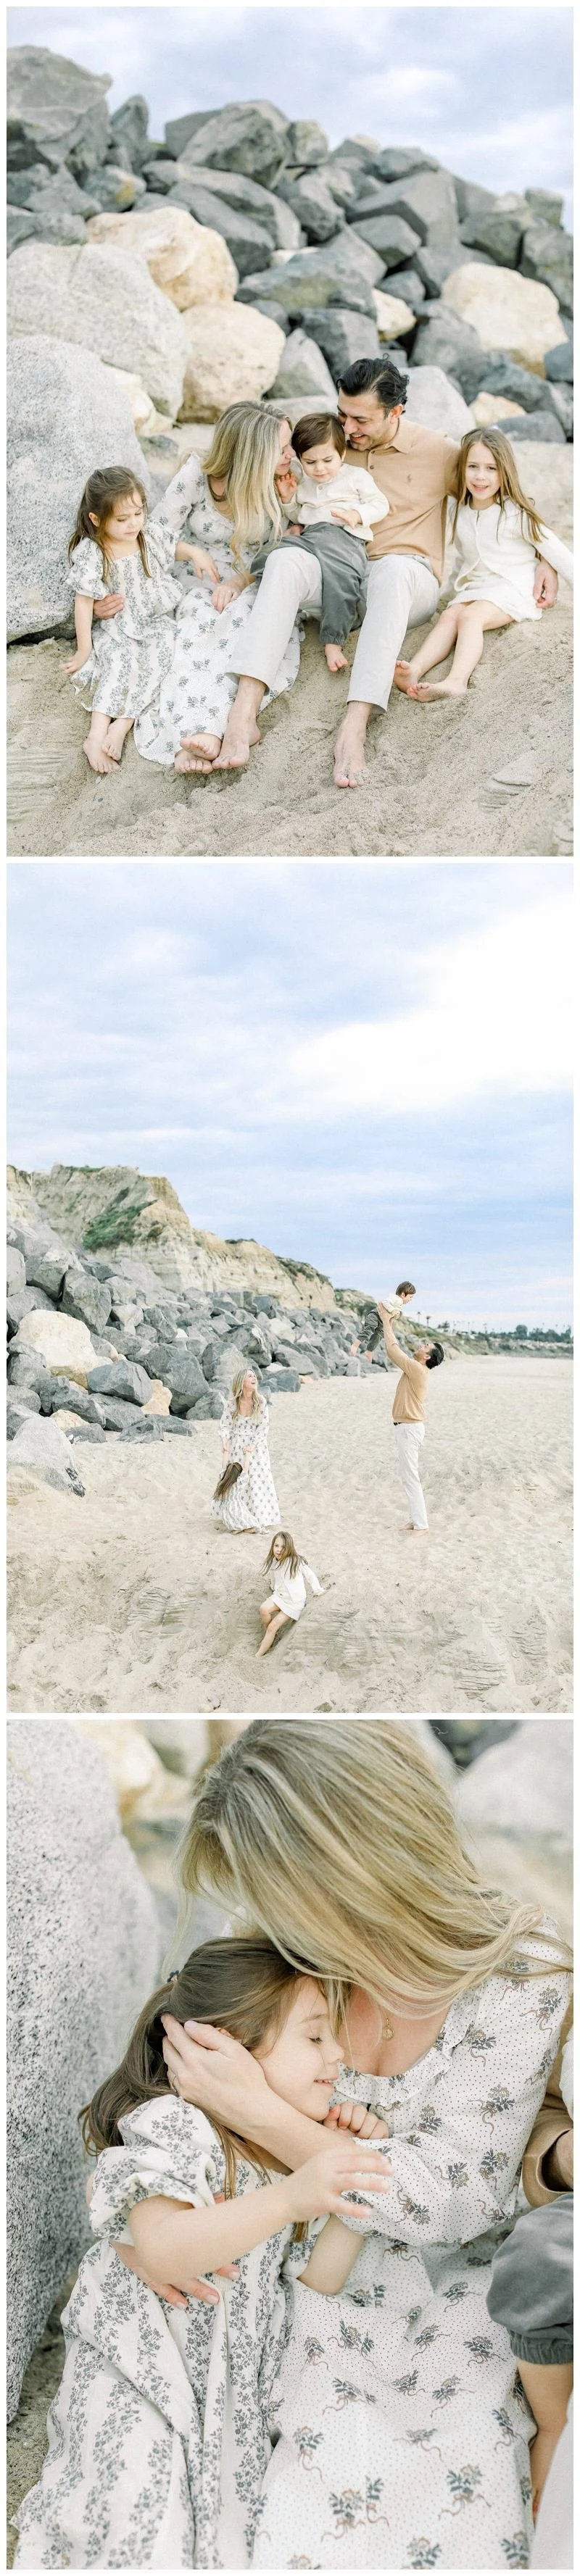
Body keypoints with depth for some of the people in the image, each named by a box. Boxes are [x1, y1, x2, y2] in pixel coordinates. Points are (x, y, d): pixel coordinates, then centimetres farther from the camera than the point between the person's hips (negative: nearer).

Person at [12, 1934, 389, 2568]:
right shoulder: (174, 2126, -22)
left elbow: (320, 2276, 3)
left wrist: (356, 2171, -9)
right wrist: (288, 2199, -49)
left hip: (230, 2399, 7)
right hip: (141, 2400, -7)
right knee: (148, 2541, -3)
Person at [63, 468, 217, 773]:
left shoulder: (152, 533, -1)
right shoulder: (90, 554, -14)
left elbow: (172, 550, 23)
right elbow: (84, 602, -9)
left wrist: (195, 553, 3)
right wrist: (84, 650, -8)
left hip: (158, 620, 3)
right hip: (116, 630, -3)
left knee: (156, 658, -27)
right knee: (123, 660, -32)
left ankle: (120, 727, -33)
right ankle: (97, 735, -41)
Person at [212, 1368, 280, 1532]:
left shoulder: (261, 1402, -9)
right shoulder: (232, 1403, -10)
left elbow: (263, 1428, -6)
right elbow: (224, 1426, -7)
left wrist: (252, 1447, -14)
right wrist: (225, 1444, -22)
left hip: (255, 1446, 0)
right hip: (235, 1446, 0)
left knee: (256, 1480, -2)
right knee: (234, 1481, 2)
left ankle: (256, 1520, 6)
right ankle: (236, 1520, 13)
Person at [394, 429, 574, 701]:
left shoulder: (515, 513, -7)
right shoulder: (461, 513, 9)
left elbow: (553, 550, -4)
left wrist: (575, 578, -4)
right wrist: (458, 589, 20)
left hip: (511, 590, -5)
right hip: (472, 590, 6)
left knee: (470, 616, -32)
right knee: (449, 616, -24)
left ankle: (457, 681, -55)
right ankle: (415, 671, -49)